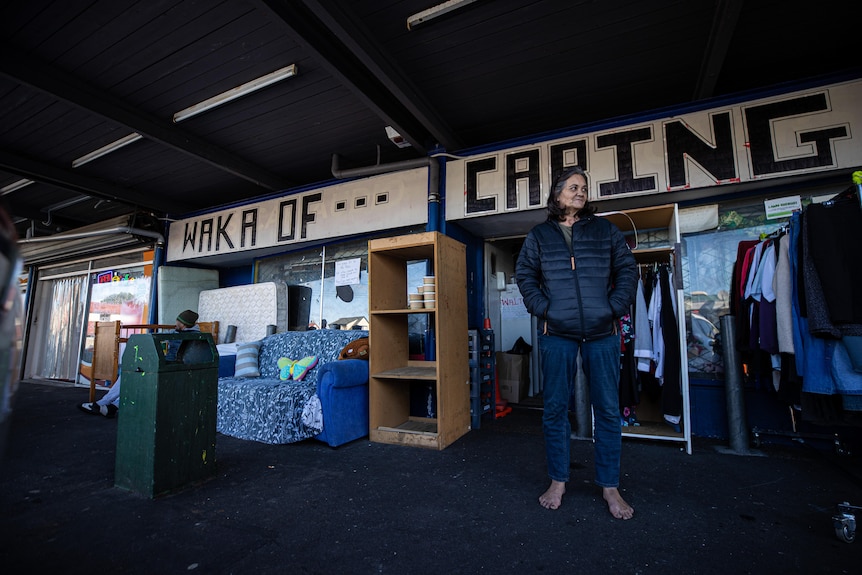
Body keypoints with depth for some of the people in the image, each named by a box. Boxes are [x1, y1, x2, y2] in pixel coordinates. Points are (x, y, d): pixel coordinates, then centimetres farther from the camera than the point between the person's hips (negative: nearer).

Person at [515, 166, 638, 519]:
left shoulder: (605, 230, 11)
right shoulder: (539, 236, 9)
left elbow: (627, 269, 9)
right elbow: (524, 275, 7)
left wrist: (615, 307, -3)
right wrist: (541, 309, -5)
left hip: (602, 332, 1)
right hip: (556, 333, 0)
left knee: (608, 409, 5)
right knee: (555, 408, 5)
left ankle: (610, 486, 22)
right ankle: (558, 481, 22)